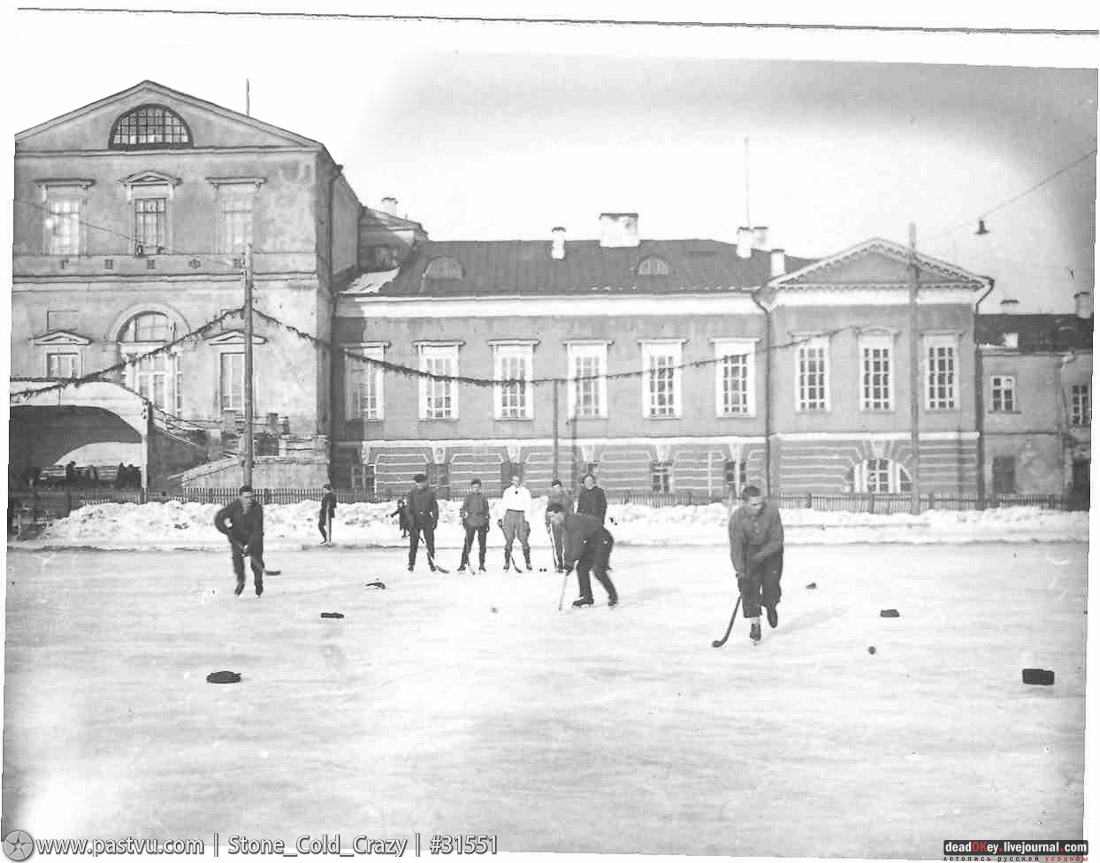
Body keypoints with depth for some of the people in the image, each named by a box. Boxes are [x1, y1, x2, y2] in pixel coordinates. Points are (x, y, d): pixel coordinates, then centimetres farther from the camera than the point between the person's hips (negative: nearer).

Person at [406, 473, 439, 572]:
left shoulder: (430, 493, 6)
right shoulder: (412, 493, 2)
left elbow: (435, 507, 8)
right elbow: (408, 508, -1)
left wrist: (435, 519, 0)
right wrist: (410, 520, -11)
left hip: (427, 519, 1)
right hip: (416, 519, -1)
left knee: (430, 542, 0)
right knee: (413, 542, -1)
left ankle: (432, 563, 8)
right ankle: (411, 563, 5)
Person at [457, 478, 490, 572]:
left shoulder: (483, 497, 9)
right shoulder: (468, 497, 5)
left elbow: (486, 510, 15)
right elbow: (463, 508, 7)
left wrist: (487, 523, 14)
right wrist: (463, 518, -4)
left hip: (482, 523, 2)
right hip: (470, 522, -2)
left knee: (482, 545, 2)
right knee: (467, 544, -5)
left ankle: (481, 565, 10)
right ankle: (463, 564, 1)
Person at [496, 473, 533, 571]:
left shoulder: (525, 492, 6)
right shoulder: (507, 491, 12)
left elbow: (528, 507, 2)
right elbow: (503, 505, 12)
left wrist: (527, 520, -7)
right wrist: (500, 518, 4)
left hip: (521, 516, -2)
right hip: (509, 515, 2)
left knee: (523, 539, -7)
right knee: (509, 540, -2)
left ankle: (528, 563, -3)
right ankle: (507, 563, 2)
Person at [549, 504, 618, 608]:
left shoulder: (574, 521, -27)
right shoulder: (564, 525, 4)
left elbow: (578, 544, -28)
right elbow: (569, 544, 9)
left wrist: (571, 560, -21)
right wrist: (567, 558, -4)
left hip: (603, 540, -10)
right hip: (591, 543, 10)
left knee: (598, 570, -19)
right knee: (581, 568, 4)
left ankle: (613, 596, -4)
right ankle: (586, 597, 14)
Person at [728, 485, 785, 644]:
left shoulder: (771, 510, -25)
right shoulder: (736, 518, -24)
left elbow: (777, 540, -19)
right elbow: (736, 548, -22)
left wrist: (760, 556, -29)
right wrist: (740, 572, -30)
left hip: (771, 549, 0)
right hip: (749, 550, 0)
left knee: (771, 584, -7)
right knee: (750, 587, -11)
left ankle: (770, 607, 28)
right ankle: (755, 624, 1)